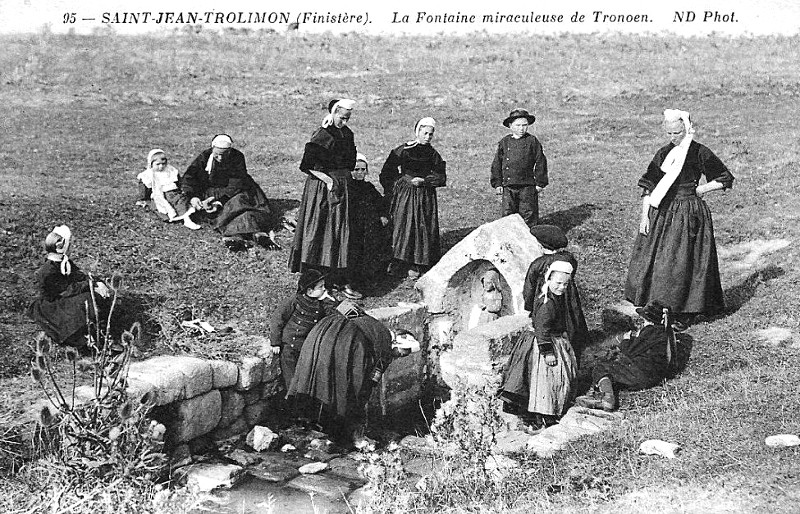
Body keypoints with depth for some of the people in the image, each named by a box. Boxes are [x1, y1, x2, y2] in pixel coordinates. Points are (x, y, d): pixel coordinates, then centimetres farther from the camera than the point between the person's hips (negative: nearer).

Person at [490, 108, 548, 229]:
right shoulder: (504, 143, 6)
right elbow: (497, 164, 10)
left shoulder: (532, 141, 1)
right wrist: (497, 184, 5)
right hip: (508, 186, 2)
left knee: (528, 214, 2)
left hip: (528, 186, -2)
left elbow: (540, 163, 3)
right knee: (508, 214, 4)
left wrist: (540, 183, 0)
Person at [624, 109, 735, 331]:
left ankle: (685, 314, 11)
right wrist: (645, 215, -3)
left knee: (684, 263, -1)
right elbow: (648, 186, 4)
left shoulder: (700, 153, -6)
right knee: (654, 261, 5)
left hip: (689, 212, -4)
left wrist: (698, 190, -3)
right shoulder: (663, 154, 5)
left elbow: (726, 179, 1)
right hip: (662, 213, 5)